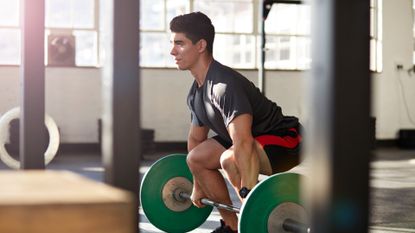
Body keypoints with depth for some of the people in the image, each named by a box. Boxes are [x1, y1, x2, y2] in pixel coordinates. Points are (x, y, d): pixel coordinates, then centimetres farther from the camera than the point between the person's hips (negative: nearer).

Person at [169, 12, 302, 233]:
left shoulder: (224, 84, -29)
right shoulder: (196, 92, 2)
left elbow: (243, 144, -38)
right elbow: (196, 139, 16)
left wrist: (250, 199, -42)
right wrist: (198, 187, 22)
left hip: (285, 140, -10)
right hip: (256, 139, 10)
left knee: (230, 159, -34)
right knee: (196, 158, 7)